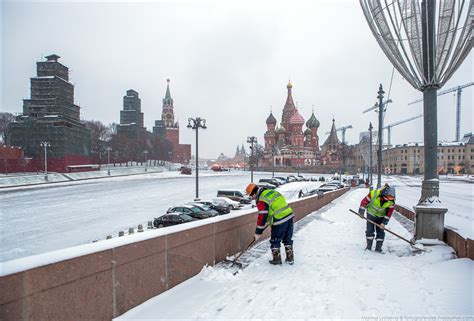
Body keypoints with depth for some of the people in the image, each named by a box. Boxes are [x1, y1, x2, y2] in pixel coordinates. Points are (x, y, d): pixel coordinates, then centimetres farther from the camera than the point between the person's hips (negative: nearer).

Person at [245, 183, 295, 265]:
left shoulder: (262, 200, -11)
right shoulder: (270, 191, 15)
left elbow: (262, 217, -12)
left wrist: (258, 233, -2)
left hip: (280, 220, -8)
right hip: (289, 215, 9)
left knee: (275, 240, 10)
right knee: (288, 239, 20)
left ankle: (276, 259, 21)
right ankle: (290, 258, 28)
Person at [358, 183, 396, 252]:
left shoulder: (391, 201, -23)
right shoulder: (374, 194, -32)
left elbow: (389, 212, -13)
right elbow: (364, 201, -18)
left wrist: (384, 222, -15)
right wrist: (361, 212, -11)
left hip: (381, 216, 2)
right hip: (371, 214, -1)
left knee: (380, 231, -3)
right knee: (370, 230, -1)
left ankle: (378, 247, 7)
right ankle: (369, 246, 10)